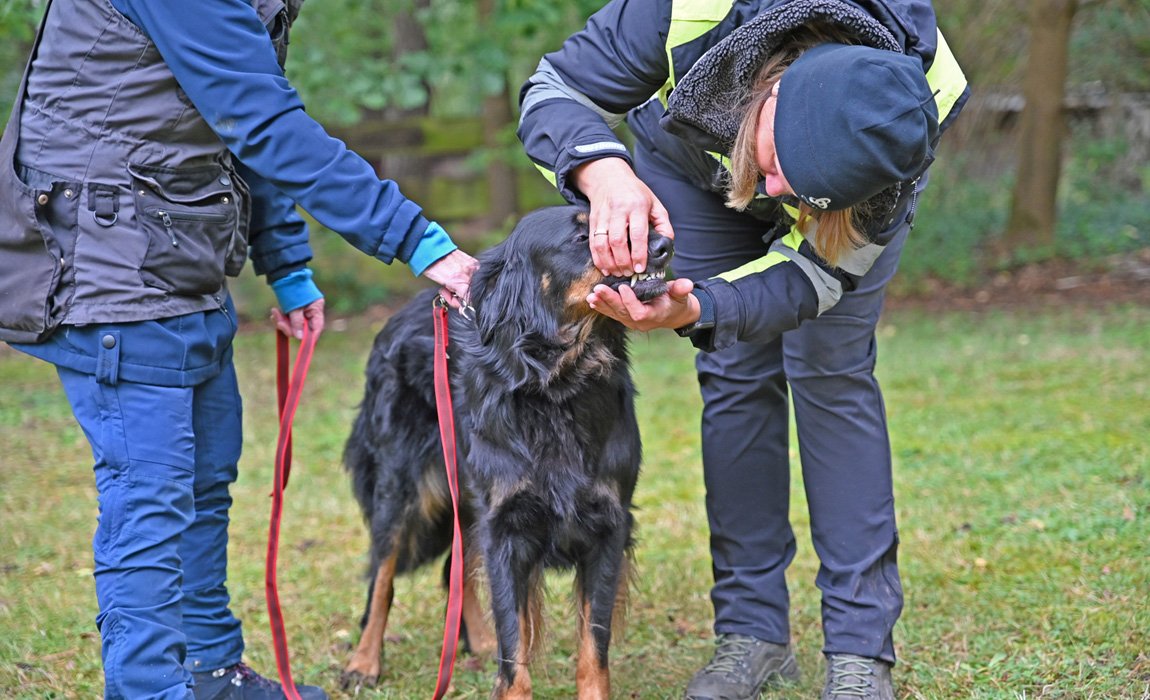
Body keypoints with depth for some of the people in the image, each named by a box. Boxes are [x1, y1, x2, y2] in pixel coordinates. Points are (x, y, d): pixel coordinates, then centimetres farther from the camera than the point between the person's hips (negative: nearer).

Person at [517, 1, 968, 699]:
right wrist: (606, 172, -52)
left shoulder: (923, 104, -40)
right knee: (735, 374, -4)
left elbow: (816, 270, -31)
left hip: (864, 185, -1)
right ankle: (752, 629, 3)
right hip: (697, 156, 1)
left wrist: (696, 310, -49)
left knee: (832, 373, -9)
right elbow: (555, 93, -30)